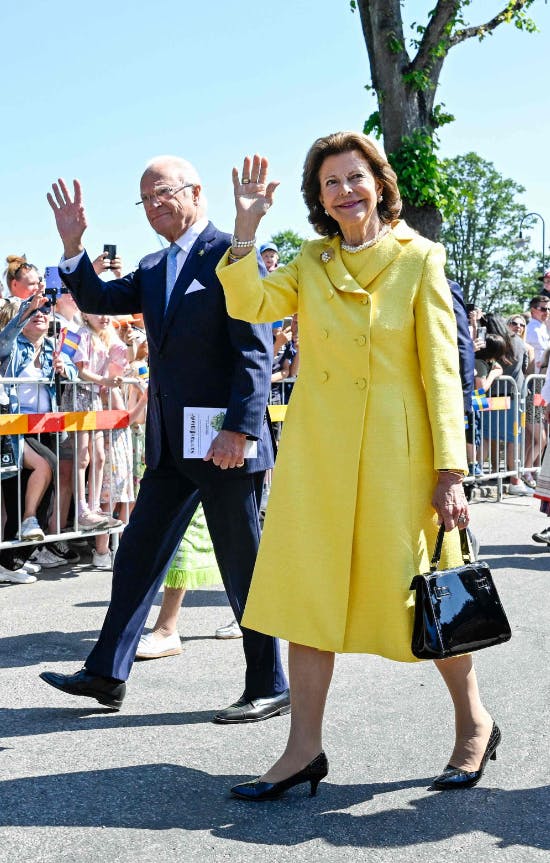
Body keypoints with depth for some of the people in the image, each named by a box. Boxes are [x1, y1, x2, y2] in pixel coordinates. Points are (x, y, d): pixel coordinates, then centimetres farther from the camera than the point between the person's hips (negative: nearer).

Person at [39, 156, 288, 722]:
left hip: (225, 442, -8)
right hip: (171, 444, 8)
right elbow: (98, 300, 17)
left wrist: (239, 429, -22)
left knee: (243, 566, 1)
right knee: (138, 554, 11)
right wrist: (72, 245, 2)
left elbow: (256, 351, -16)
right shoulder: (153, 270, 16)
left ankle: (269, 688, 14)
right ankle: (107, 674, 21)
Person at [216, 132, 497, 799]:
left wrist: (449, 470, -11)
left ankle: (474, 724, 25)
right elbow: (249, 304, -6)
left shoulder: (419, 259, -3)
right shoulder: (312, 261, 10)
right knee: (310, 589, 3)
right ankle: (305, 749, 12)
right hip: (318, 448, 4)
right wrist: (246, 225, -13)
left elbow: (441, 368, -6)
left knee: (418, 591, 3)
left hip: (395, 449, -4)